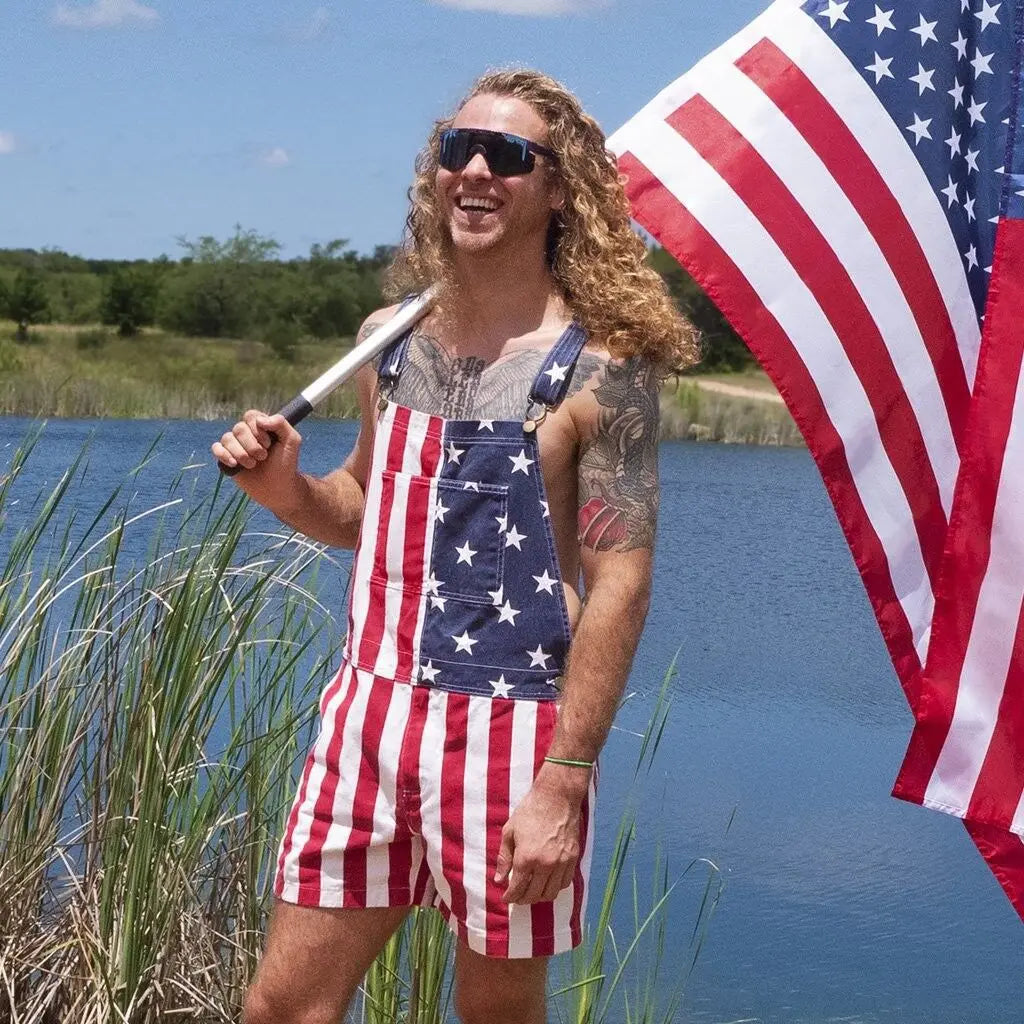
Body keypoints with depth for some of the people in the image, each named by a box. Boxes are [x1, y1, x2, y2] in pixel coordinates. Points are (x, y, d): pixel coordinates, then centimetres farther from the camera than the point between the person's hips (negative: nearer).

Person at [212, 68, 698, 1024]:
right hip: (370, 711, 5)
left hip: (511, 731, -5)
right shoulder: (389, 339, 8)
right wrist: (283, 486, -1)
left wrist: (565, 781, -16)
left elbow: (619, 585, -12)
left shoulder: (598, 370, -10)